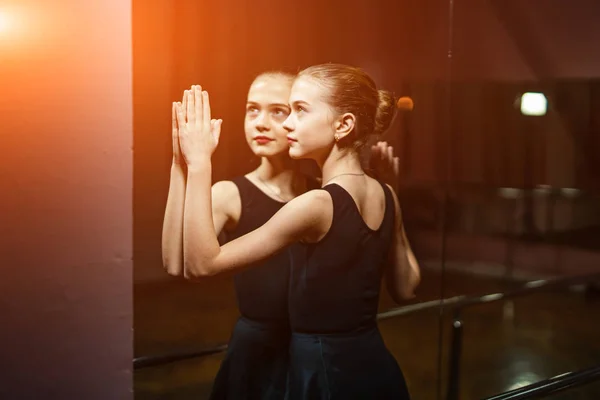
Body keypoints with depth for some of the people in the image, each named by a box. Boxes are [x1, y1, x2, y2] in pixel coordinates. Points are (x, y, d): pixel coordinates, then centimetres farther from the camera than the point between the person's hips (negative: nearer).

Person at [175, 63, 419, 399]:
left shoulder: (317, 205, -22)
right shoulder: (386, 196, -1)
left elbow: (202, 263, -21)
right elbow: (406, 287, 13)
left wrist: (199, 163, -19)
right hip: (376, 366, 7)